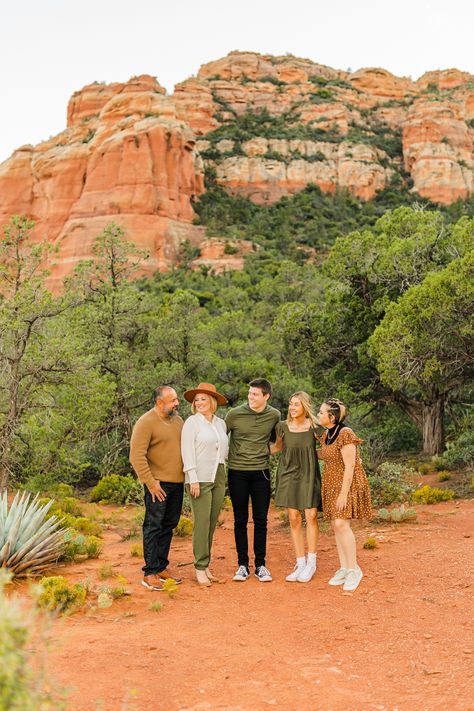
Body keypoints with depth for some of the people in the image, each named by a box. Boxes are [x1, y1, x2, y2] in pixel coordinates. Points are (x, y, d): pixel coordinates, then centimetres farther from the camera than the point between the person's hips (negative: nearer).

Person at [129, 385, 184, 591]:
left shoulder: (177, 420, 12)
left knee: (168, 526, 13)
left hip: (177, 483, 7)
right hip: (158, 484, -7)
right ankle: (150, 573, 3)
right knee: (153, 526, -3)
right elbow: (136, 456, -16)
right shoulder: (146, 423, -12)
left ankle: (162, 568, 23)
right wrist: (151, 483, -17)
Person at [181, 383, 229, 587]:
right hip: (200, 478, -6)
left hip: (219, 477, 6)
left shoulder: (221, 423, 12)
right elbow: (187, 451, -10)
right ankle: (200, 568, 1)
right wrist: (193, 479, -15)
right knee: (202, 522, -7)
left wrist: (224, 475, 13)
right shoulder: (192, 422, -4)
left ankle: (206, 565, 16)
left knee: (212, 522, 7)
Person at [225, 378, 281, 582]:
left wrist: (266, 451, 3)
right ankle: (242, 565, 16)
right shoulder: (234, 414, -7)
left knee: (261, 520, 5)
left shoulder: (274, 415, 0)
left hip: (261, 473, 1)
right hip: (237, 472, -1)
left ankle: (261, 565, 16)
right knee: (240, 520, 6)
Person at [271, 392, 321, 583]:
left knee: (311, 516, -7)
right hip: (288, 474, 1)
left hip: (308, 474, -1)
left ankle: (311, 563, 7)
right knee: (294, 519, 2)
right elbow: (277, 446, 14)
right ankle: (300, 563, 12)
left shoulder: (314, 426, -6)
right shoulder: (283, 427, -3)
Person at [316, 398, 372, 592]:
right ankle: (344, 569, 14)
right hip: (332, 484, 8)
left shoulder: (345, 435, -21)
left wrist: (343, 493, -23)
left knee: (341, 524, -16)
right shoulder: (327, 434, 6)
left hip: (347, 484, -8)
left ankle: (353, 569, -3)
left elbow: (349, 466, -22)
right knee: (336, 526, 7)